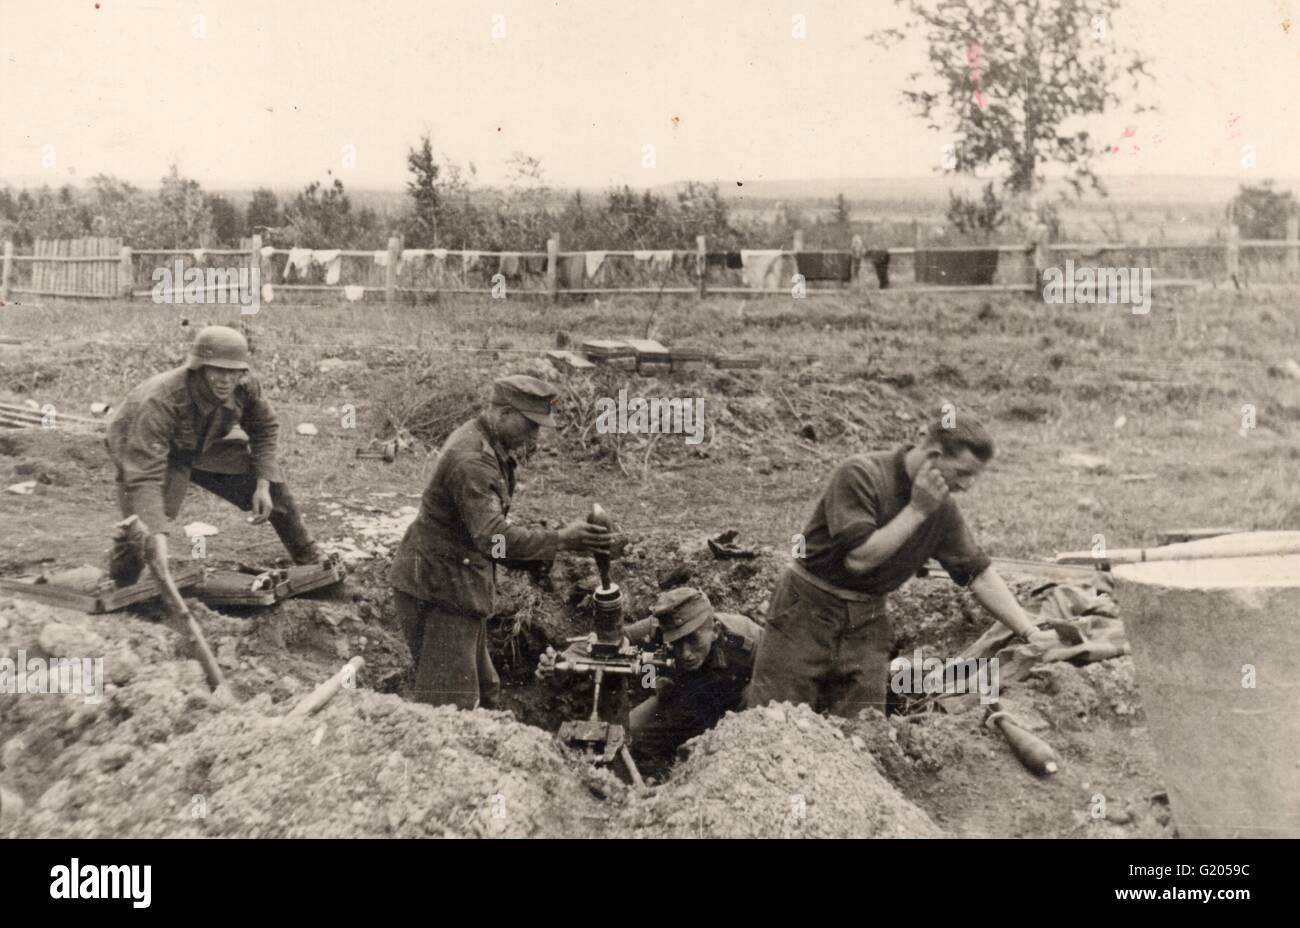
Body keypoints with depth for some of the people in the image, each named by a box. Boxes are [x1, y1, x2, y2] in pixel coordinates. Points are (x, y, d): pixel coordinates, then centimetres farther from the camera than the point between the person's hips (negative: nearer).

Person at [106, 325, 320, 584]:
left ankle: (309, 560, 21)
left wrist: (263, 485, -11)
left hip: (203, 447, 5)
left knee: (272, 485, 0)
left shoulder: (245, 388, -27)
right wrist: (158, 538, -57)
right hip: (140, 449, -5)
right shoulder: (161, 401, -43)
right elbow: (145, 475, -48)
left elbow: (265, 429, -3)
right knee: (141, 527, -24)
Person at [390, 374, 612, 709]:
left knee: (483, 692, 18)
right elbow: (494, 538, -35)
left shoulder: (484, 445, 10)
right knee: (450, 706, -9)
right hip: (438, 591, -11)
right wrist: (562, 539, -34)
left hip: (460, 588, 11)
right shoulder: (472, 460, -25)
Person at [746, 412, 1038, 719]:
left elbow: (980, 574, 4)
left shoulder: (942, 509, -1)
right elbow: (858, 558, -25)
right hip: (807, 610, -5)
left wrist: (1032, 634, -1)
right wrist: (916, 510, -23)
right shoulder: (860, 475, -19)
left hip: (867, 622, 5)